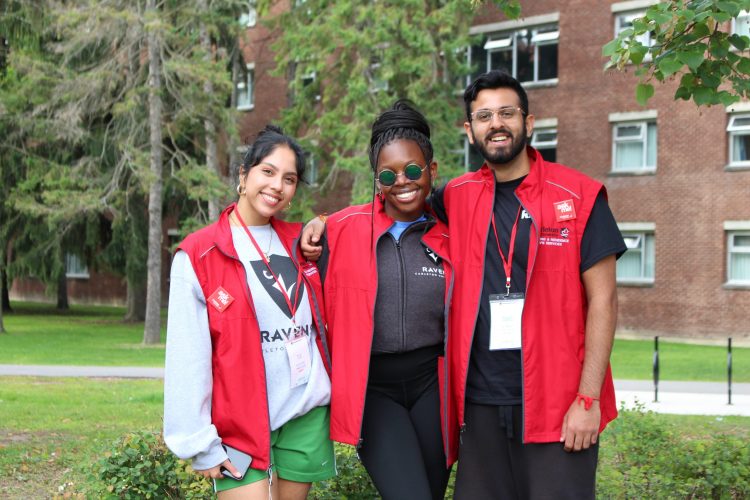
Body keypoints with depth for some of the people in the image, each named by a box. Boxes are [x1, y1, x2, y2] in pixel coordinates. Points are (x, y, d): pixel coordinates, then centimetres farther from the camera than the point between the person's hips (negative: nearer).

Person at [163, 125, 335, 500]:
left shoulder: (300, 243, 9)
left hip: (308, 415, 5)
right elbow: (187, 358, -9)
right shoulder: (198, 256, -6)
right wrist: (199, 441, -12)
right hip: (240, 422, -4)